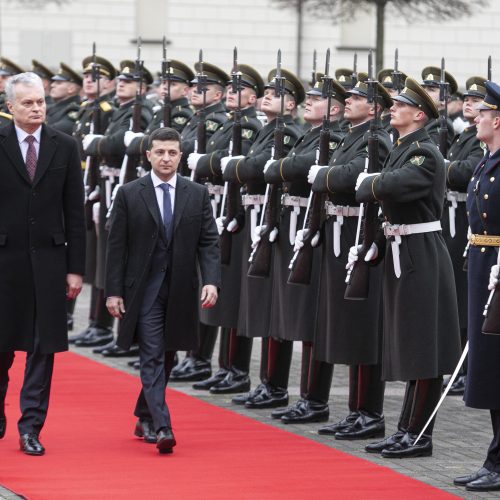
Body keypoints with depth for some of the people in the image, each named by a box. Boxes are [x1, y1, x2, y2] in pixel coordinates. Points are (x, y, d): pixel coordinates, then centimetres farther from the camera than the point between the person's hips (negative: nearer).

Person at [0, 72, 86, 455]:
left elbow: (75, 212, 5)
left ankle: (31, 427, 5)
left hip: (48, 258, 1)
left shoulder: (65, 147, 4)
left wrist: (76, 267, 1)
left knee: (44, 346, 0)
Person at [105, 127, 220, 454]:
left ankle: (145, 418, 29)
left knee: (166, 359, 12)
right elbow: (117, 246, 0)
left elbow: (209, 242, 2)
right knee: (153, 358, -9)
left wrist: (212, 281, -12)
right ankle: (161, 428, -15)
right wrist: (114, 291, -5)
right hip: (144, 289, -3)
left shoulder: (198, 194, 5)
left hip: (181, 291, 3)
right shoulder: (130, 194, -1)